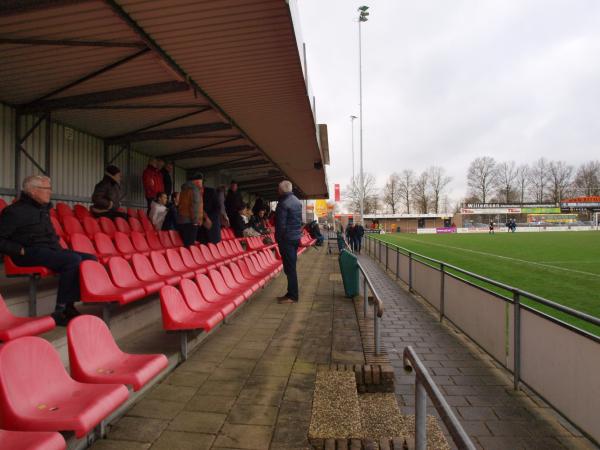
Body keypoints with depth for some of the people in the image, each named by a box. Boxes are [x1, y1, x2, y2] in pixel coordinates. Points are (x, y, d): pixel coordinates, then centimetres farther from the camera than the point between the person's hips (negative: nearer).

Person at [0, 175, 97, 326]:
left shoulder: (43, 208, 19)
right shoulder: (15, 210, -7)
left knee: (91, 259, -5)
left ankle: (68, 305, -7)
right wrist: (21, 250, -17)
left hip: (51, 249, 9)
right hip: (32, 252, -9)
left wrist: (56, 243, 17)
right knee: (74, 260, -31)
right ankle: (60, 312, -24)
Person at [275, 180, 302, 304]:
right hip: (296, 237, 9)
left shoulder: (283, 203, -15)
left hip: (287, 238, -9)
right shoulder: (297, 201, 12)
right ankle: (292, 293, 19)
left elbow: (281, 224, -16)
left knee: (289, 267, -4)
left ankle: (293, 296, 1)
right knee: (291, 267, 13)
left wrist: (278, 239, -7)